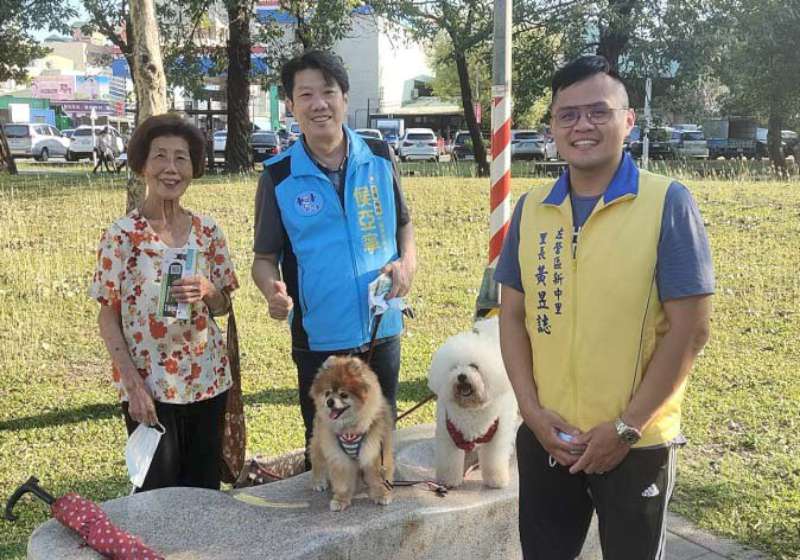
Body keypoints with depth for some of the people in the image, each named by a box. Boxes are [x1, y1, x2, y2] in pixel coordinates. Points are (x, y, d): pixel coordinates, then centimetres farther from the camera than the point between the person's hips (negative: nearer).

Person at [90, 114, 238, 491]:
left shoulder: (208, 231, 2)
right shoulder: (122, 234, -8)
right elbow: (108, 316, -5)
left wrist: (207, 291, -12)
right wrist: (133, 384, -12)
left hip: (208, 380, 3)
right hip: (149, 386, -3)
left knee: (206, 490, 13)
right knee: (158, 493, 6)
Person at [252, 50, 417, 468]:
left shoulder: (380, 157, 1)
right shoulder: (278, 177, -5)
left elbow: (403, 223, 13)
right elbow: (264, 258, -1)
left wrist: (407, 262, -7)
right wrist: (274, 292, -23)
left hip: (382, 333, 2)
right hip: (319, 340, -2)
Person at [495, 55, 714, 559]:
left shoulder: (668, 203, -11)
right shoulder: (531, 209, 1)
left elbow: (689, 329, -13)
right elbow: (513, 316, 5)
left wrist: (626, 427, -13)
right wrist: (533, 411, -6)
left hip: (636, 444, -3)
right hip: (544, 438, 4)